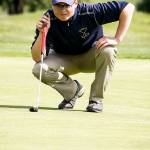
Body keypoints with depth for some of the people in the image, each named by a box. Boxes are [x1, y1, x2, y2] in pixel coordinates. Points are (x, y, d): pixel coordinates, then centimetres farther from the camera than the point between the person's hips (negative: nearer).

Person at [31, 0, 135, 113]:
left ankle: (96, 99, -16)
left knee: (108, 50, -34)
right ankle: (74, 90, 2)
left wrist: (117, 40, -30)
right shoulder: (48, 20, -23)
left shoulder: (90, 12, -28)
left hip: (91, 59, -1)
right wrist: (42, 33, -40)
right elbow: (37, 58, -24)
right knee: (39, 69, -26)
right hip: (65, 60, 1)